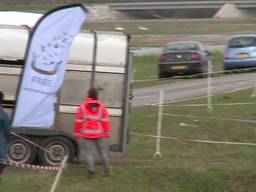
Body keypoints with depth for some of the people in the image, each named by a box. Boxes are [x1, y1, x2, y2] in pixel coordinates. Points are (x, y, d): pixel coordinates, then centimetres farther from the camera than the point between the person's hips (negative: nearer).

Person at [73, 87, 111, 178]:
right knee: (102, 151, 13)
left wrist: (77, 133, 4)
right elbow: (105, 121, -1)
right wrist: (107, 132, 7)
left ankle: (91, 171, -4)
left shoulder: (82, 107, -5)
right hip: (99, 134, 1)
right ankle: (106, 169, 13)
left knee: (89, 152, 2)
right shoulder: (102, 107, -1)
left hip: (87, 135, -1)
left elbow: (78, 121, -4)